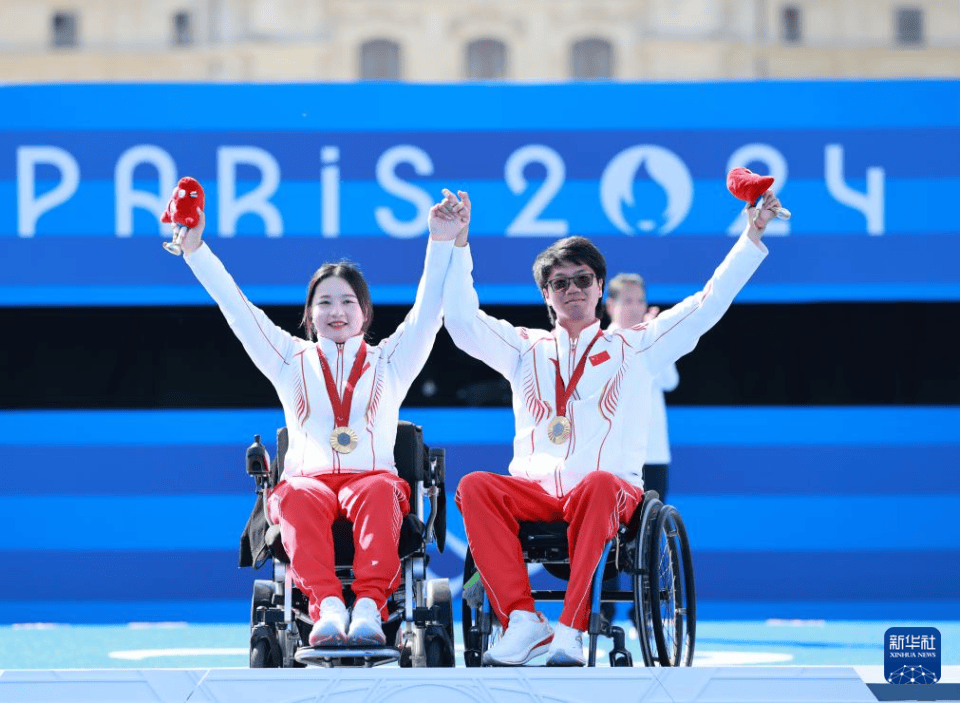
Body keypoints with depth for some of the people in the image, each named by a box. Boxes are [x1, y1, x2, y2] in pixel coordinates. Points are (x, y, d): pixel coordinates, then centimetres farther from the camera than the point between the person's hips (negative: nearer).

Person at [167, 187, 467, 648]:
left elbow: (426, 312, 13)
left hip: (372, 476, 0)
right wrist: (196, 250, 10)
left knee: (377, 494, -38)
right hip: (308, 478, 0)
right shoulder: (292, 361, 24)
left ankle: (370, 605, -54)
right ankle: (326, 606, -54)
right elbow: (238, 310, 18)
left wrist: (441, 244, 1)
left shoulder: (389, 362, 24)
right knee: (300, 499, -37)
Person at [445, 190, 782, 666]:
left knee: (599, 484, -40)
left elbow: (706, 306, 15)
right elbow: (464, 322, 15)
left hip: (610, 490, -2)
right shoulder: (527, 349, 24)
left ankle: (571, 629, -43)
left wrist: (753, 234, 10)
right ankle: (523, 622, -36)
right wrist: (456, 245, 11)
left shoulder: (634, 347, 19)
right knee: (474, 488, -30)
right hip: (533, 492, 2)